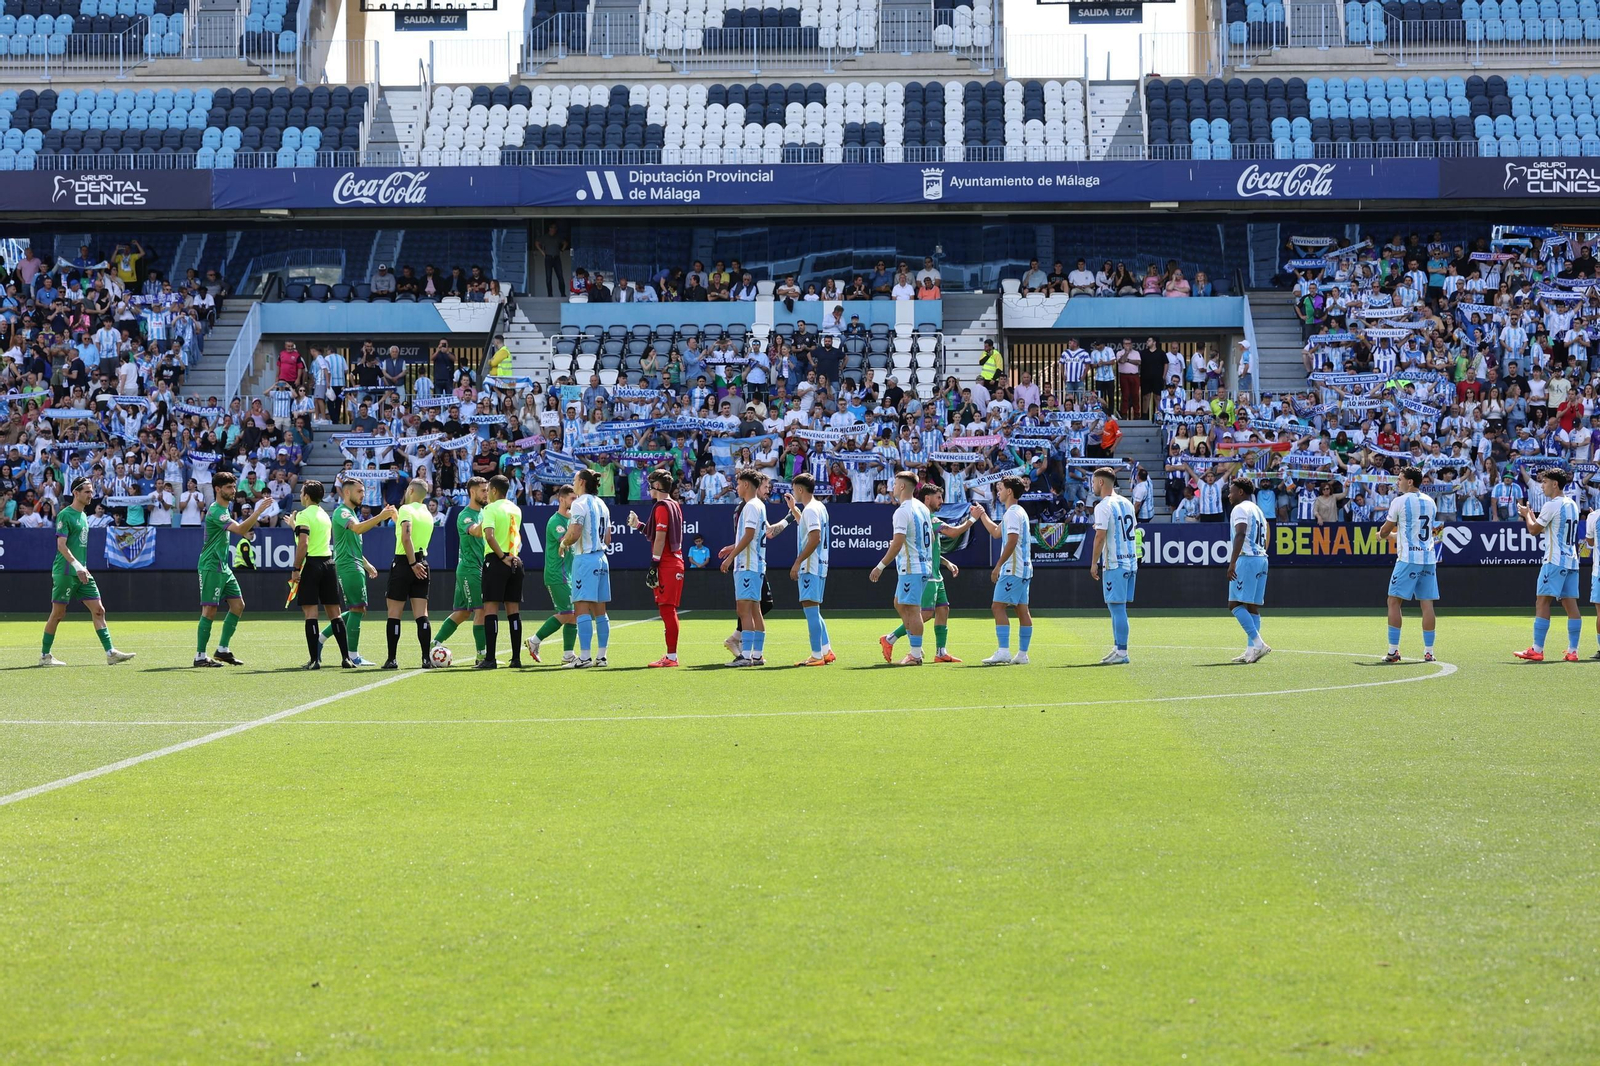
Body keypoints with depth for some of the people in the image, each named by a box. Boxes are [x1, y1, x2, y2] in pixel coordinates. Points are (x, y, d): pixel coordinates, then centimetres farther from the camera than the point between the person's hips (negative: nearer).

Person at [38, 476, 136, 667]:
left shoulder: (83, 516, 16)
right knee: (58, 613, 0)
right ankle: (44, 656, 10)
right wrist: (77, 565, -25)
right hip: (65, 571, -8)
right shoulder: (65, 515, -9)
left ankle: (110, 653, -3)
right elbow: (61, 545, -17)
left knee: (98, 610, 0)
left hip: (81, 572, 8)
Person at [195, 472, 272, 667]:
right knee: (210, 609, -9)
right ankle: (200, 656, -4)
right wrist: (259, 511, -35)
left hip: (223, 567, 10)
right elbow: (240, 529, -31)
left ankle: (223, 649, 13)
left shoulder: (223, 509, 14)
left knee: (238, 605, 7)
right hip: (211, 567, -10)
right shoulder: (215, 511, -18)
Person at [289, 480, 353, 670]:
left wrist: (296, 569, -15)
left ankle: (314, 660, -9)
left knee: (311, 613, -5)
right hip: (328, 561, 7)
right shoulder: (325, 515, 16)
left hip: (311, 564, -7)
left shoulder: (304, 515, -7)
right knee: (335, 613, 7)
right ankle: (346, 657, 3)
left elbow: (303, 544, -16)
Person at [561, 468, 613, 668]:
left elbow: (574, 534, -19)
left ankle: (584, 657, -14)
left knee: (582, 609, -10)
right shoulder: (602, 505, 16)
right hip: (601, 558, 8)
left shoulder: (580, 504, -9)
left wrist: (564, 543, -1)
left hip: (585, 559, -8)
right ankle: (601, 656, 10)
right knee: (599, 610, 9)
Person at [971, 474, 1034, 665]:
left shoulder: (1012, 513, -12)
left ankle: (1003, 651, -18)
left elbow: (1012, 541, -21)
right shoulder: (1019, 512, 20)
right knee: (1022, 610, 8)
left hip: (1012, 569, -10)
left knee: (998, 607, -11)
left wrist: (998, 565, -19)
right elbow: (996, 532, 33)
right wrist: (982, 515, 35)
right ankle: (1022, 654, 9)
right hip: (1024, 569, 10)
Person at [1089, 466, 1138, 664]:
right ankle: (1117, 648, 18)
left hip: (1114, 564, -8)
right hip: (1131, 561, 8)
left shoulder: (1103, 507, -11)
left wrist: (1094, 563, -11)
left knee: (1117, 608, -7)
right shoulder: (1127, 503, 14)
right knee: (1118, 609, 15)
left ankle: (1122, 652, -8)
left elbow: (1100, 536, -16)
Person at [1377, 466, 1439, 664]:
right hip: (1428, 558, 6)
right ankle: (1428, 651, 4)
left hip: (1408, 558, -6)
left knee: (1394, 601, 0)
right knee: (1427, 603, 5)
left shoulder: (1400, 501, -5)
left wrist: (1382, 534, 29)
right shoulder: (1430, 502, 13)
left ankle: (1393, 650, -4)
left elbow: (1385, 531, 4)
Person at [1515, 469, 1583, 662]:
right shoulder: (1572, 504, 15)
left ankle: (1537, 650, -8)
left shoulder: (1552, 505, -12)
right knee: (1570, 603, 5)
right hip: (1571, 560, 8)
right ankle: (1573, 651, 3)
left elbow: (1534, 529, -3)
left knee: (1542, 602, -6)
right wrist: (1532, 516, 25)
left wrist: (1527, 515, 14)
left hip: (1555, 561, -8)